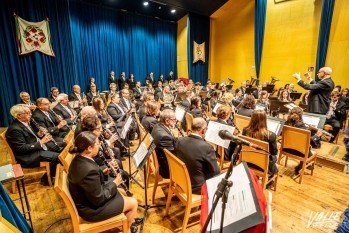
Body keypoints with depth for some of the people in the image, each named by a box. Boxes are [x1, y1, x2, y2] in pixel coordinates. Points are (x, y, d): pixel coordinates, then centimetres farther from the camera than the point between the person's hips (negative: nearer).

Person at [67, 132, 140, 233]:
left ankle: (130, 219, 43)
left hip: (86, 199, 9)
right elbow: (98, 199, -26)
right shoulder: (89, 169, -36)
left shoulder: (79, 159, -7)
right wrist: (114, 183, -13)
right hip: (91, 208, -9)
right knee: (133, 203, 4)